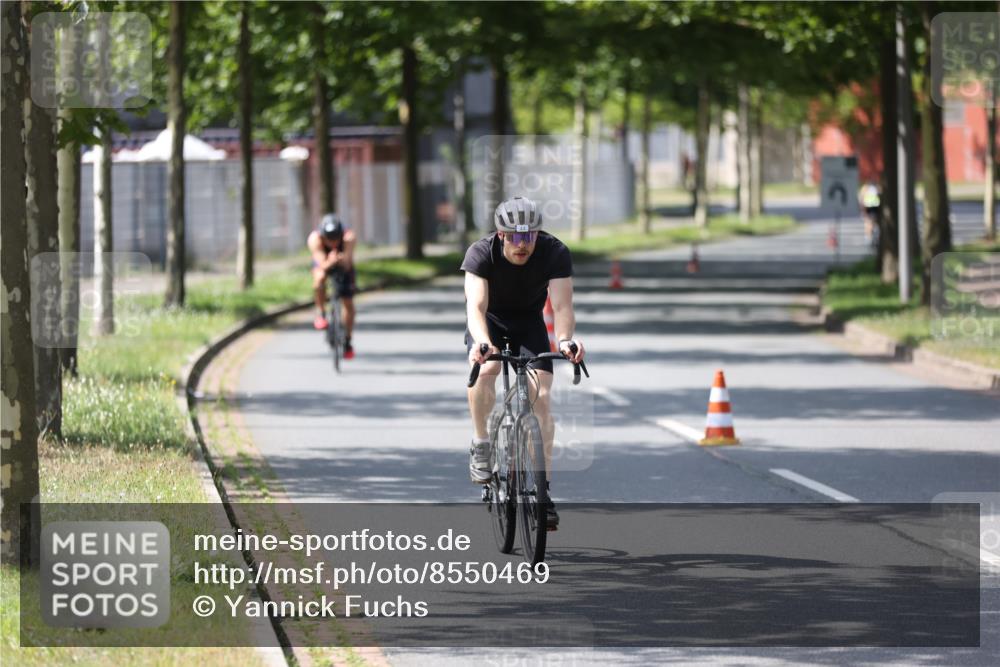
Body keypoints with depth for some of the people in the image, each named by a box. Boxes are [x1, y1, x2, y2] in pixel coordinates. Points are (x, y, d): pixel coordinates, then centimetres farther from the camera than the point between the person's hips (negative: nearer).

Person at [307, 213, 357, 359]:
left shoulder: (349, 237, -38)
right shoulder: (315, 239, -38)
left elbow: (347, 266, -46)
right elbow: (322, 265, -45)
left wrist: (342, 260, -67)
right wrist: (330, 263, -66)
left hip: (343, 263, 1)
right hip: (324, 262, -1)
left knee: (348, 303, -1)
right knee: (319, 278, -35)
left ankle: (347, 341, 18)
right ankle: (320, 313, -12)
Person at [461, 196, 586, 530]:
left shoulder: (555, 253, -26)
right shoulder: (481, 253, -29)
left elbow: (562, 306, -33)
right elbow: (475, 305, -40)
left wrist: (565, 339, -55)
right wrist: (482, 342, -60)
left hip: (529, 323, 1)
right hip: (490, 321, -1)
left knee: (541, 398, -14)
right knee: (485, 368, -34)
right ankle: (480, 444, -12)